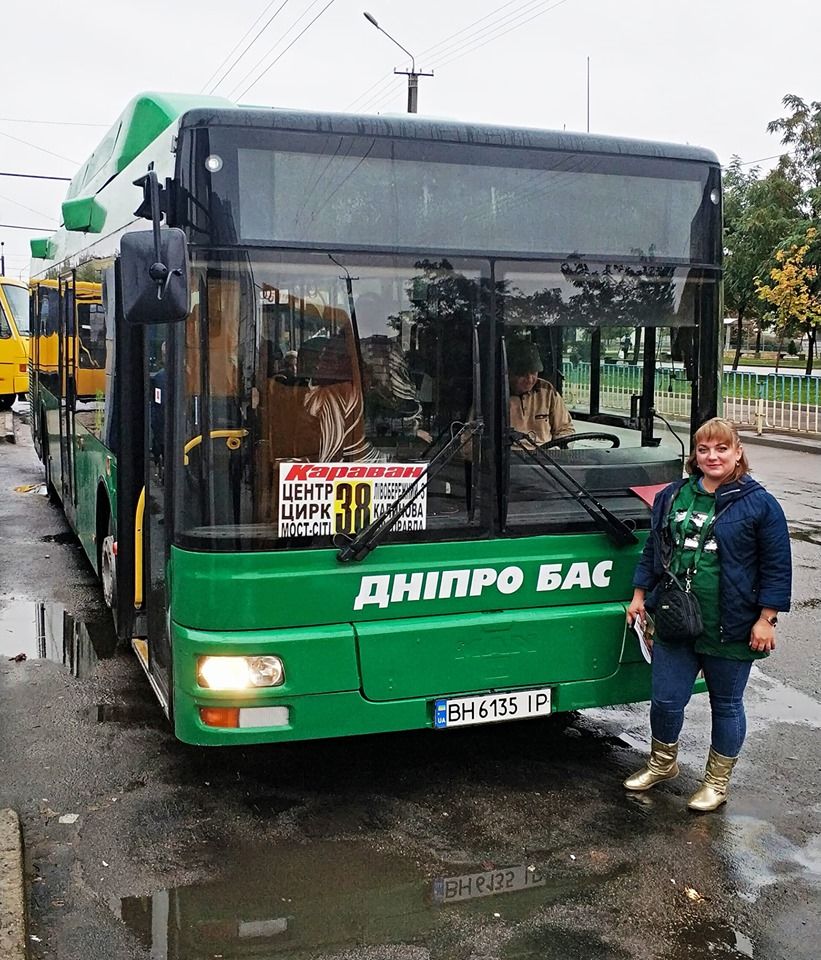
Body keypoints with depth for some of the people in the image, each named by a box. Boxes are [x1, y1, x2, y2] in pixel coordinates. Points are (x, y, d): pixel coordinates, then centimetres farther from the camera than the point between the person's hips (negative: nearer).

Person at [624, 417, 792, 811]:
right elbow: (653, 550, 15)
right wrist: (639, 596, 13)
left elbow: (777, 567, -6)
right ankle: (662, 763, 35)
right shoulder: (672, 497, 6)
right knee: (665, 700, 9)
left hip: (730, 630, -3)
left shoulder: (759, 504, -7)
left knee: (726, 705, 11)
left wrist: (766, 619, -10)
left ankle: (717, 781, 30)